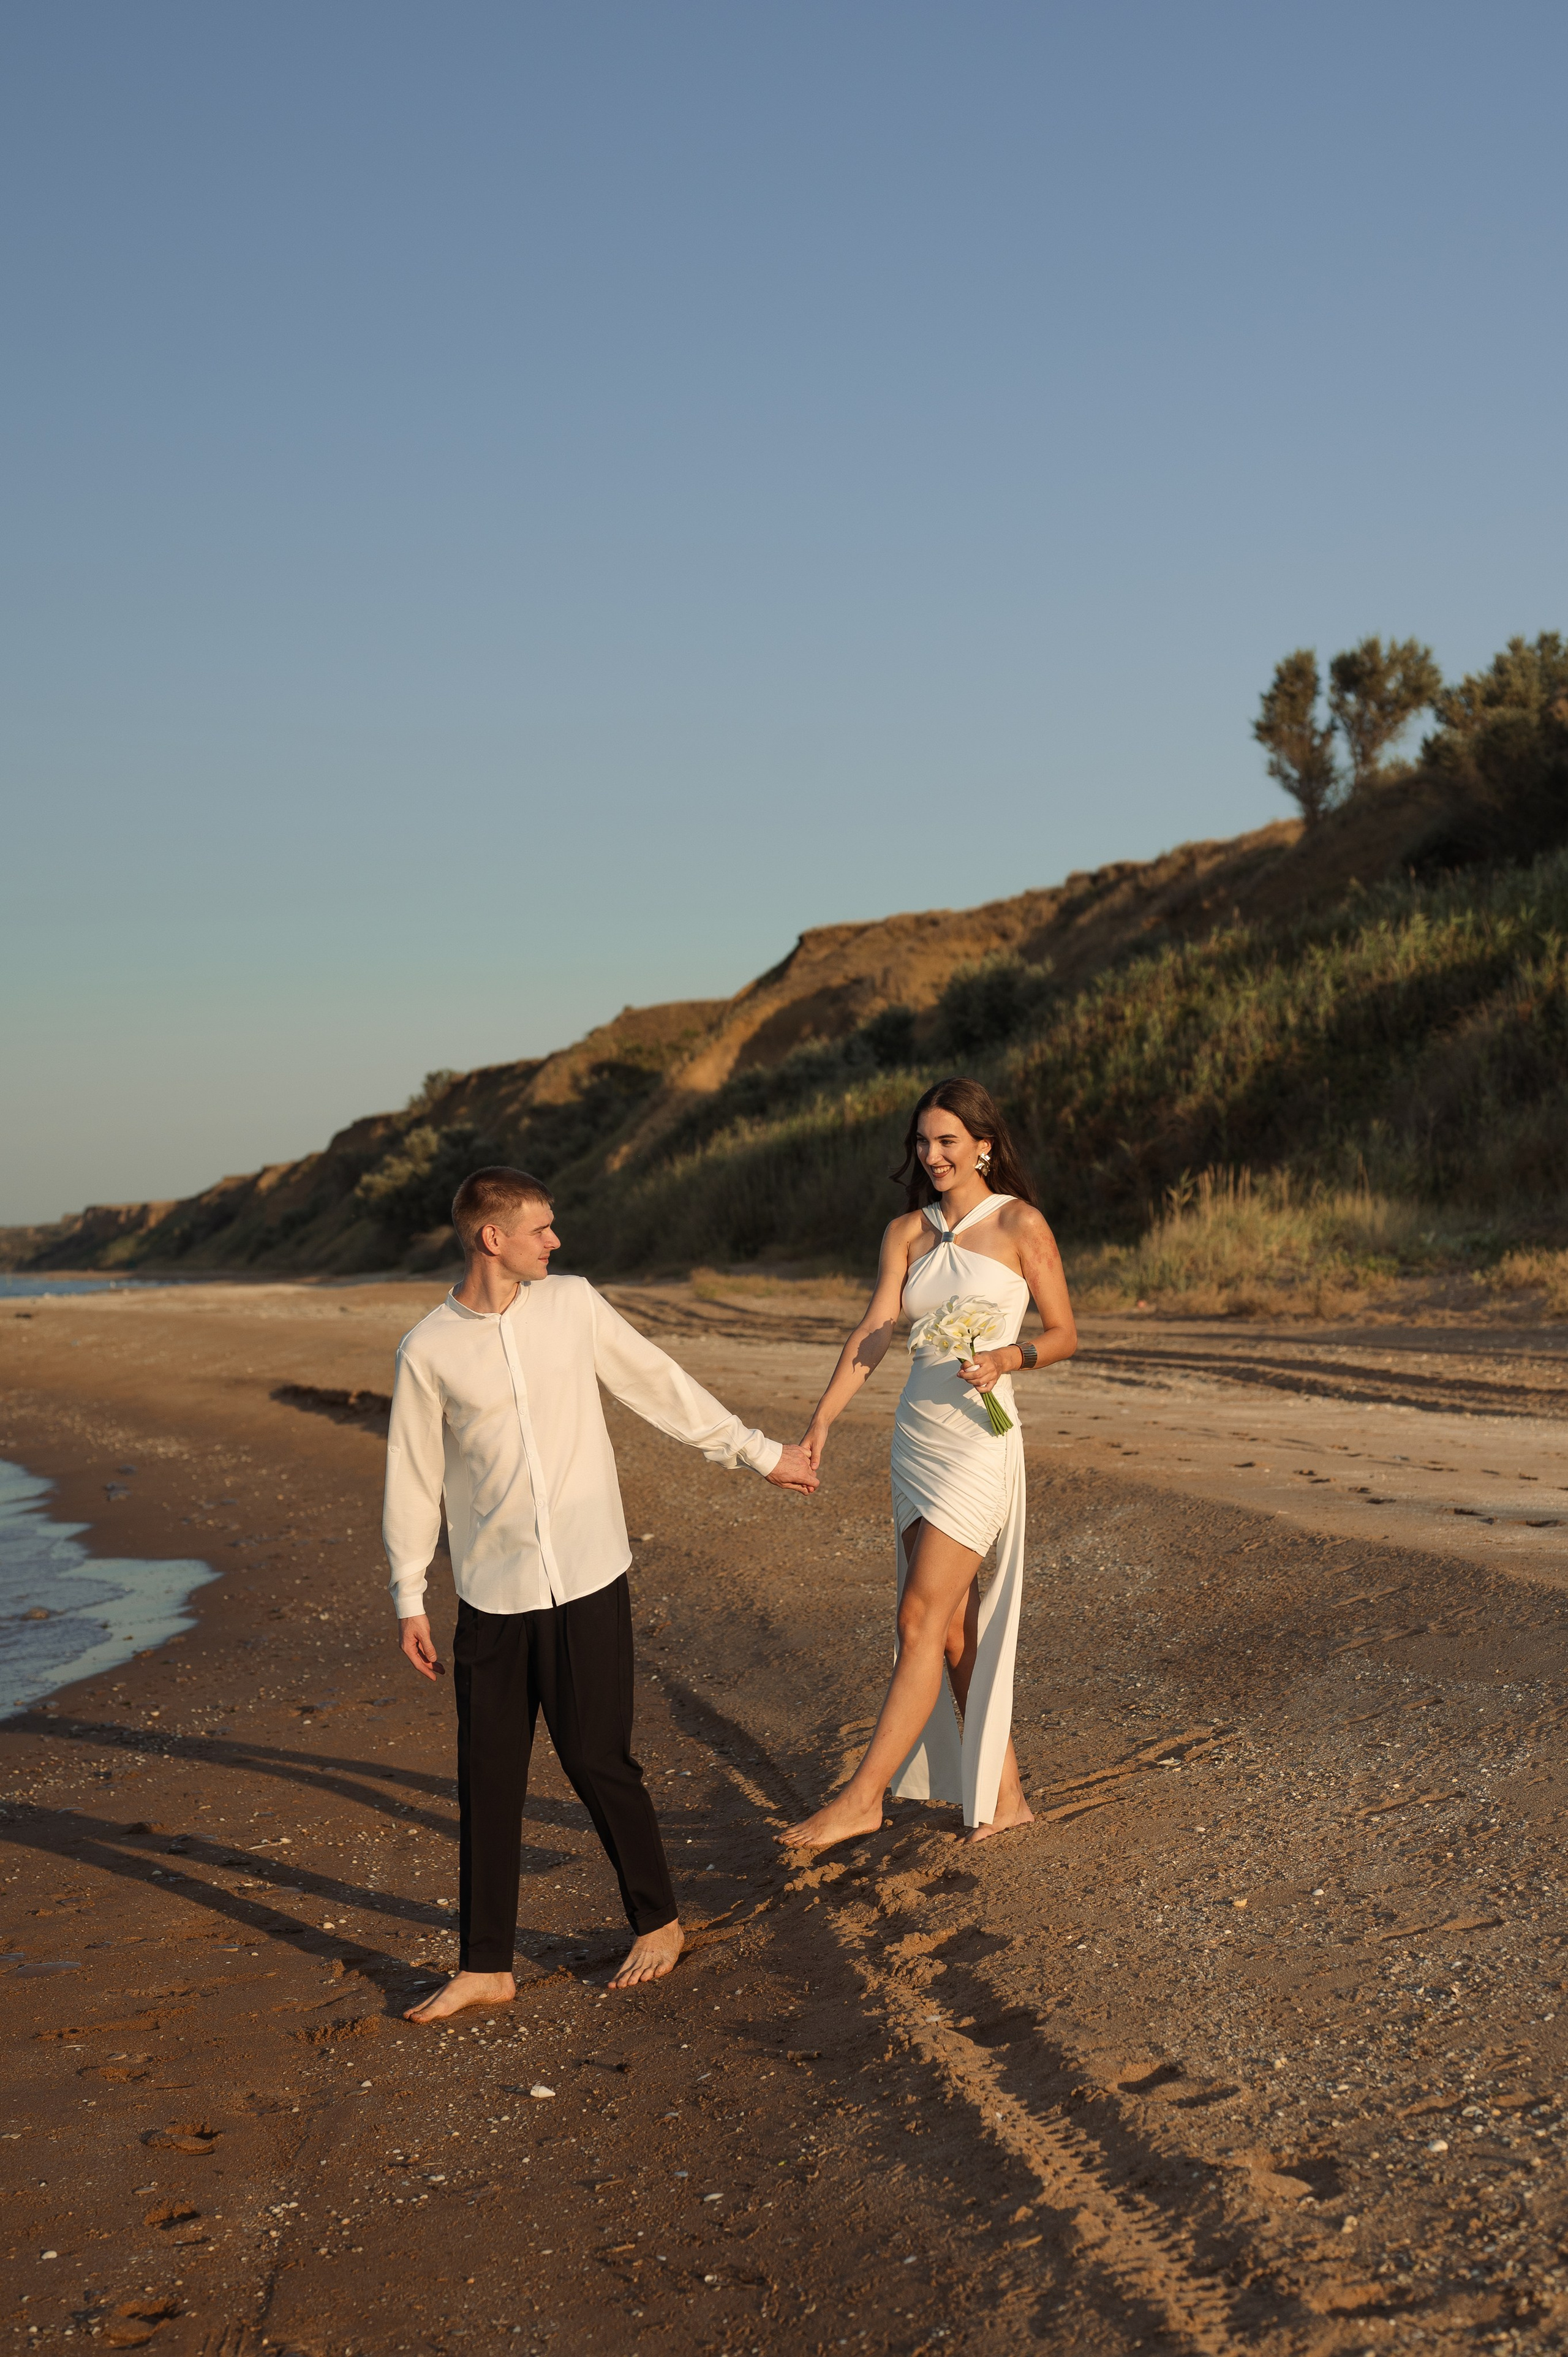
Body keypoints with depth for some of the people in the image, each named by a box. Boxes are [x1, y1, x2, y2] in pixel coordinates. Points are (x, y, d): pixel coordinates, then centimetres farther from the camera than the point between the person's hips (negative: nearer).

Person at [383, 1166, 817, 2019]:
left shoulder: (573, 1305, 2)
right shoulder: (427, 1351, -3)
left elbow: (660, 1384, 11)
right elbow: (412, 1477, 4)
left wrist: (758, 1452, 16)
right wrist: (409, 1599, 6)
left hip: (587, 1580, 0)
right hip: (493, 1595, 0)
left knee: (597, 1760, 1)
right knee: (488, 1779, 4)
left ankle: (658, 1922, 22)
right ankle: (485, 1966, 17)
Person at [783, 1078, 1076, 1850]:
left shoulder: (1020, 1225, -4)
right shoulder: (907, 1233, 10)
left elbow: (1064, 1334, 1)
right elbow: (874, 1333, 1)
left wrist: (1005, 1359, -19)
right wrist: (821, 1419, -11)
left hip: (979, 1440, -6)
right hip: (916, 1435, 6)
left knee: (921, 1621, -8)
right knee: (954, 1626, 8)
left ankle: (863, 1796, -3)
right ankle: (1004, 1796, 19)